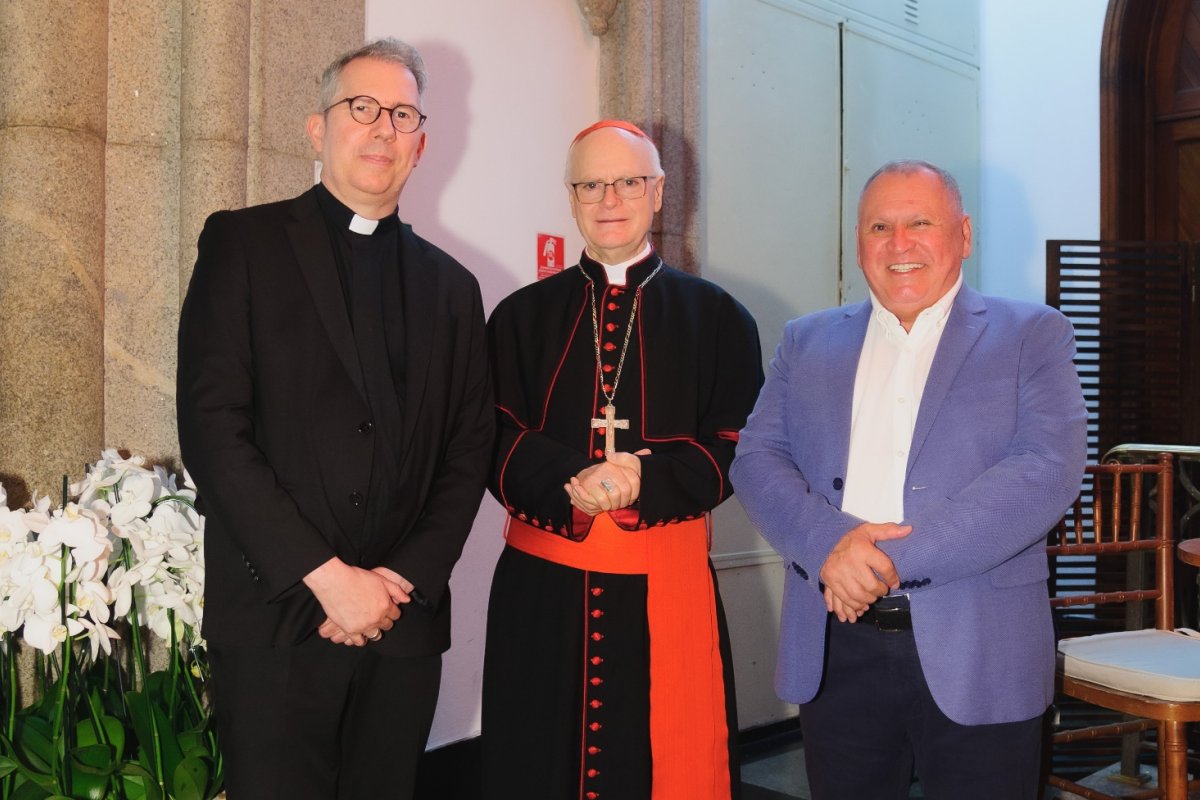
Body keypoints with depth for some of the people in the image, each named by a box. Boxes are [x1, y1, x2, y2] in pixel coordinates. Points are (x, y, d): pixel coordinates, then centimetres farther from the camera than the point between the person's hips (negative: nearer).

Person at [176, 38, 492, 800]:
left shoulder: (452, 286, 12)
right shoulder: (244, 242, 1)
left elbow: (468, 453, 9)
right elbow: (211, 427, -8)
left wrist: (403, 580, -5)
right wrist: (328, 576, -13)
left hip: (404, 624, 3)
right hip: (276, 621, -3)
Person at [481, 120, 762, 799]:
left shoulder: (716, 318, 7)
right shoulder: (522, 317, 9)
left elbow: (740, 447, -1)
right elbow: (495, 443, 1)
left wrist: (646, 478, -18)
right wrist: (571, 480, -19)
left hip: (668, 589, -1)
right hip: (543, 590, 1)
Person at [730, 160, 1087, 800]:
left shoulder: (1031, 335, 3)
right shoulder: (807, 341, 12)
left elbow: (1049, 469, -10)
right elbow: (756, 458, 3)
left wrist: (895, 557, -17)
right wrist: (830, 542, -17)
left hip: (976, 656, -2)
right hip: (834, 655, 3)